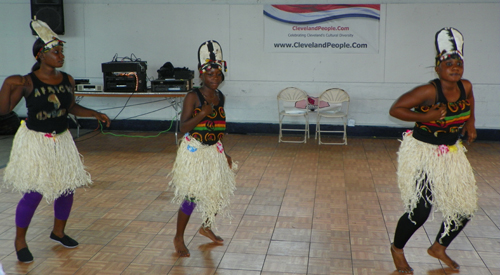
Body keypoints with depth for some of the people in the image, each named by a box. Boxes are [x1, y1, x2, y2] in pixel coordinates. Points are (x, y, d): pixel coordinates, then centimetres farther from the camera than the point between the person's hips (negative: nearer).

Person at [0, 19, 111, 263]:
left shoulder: (67, 80, 1)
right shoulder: (27, 82, -12)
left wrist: (95, 114, 6)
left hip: (61, 141, 5)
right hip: (34, 142, -5)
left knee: (67, 188, 10)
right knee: (34, 193, -4)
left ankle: (58, 232, 34)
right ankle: (20, 241, 17)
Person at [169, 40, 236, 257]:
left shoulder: (220, 97, 5)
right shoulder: (193, 97, -15)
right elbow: (183, 127, -19)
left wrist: (224, 153, 16)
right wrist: (202, 114, -33)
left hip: (214, 151, 7)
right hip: (194, 151, -6)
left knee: (218, 191, 13)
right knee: (191, 196, -3)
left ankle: (206, 227, 39)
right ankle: (179, 238, 16)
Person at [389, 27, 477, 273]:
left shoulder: (465, 86, -3)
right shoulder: (429, 92, -23)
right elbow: (395, 109, -23)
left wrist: (470, 122, 14)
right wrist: (425, 117, -28)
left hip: (451, 154, 7)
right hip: (423, 153, -7)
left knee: (464, 208, 11)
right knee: (419, 211, -9)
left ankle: (439, 248, 36)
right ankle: (397, 249, 21)